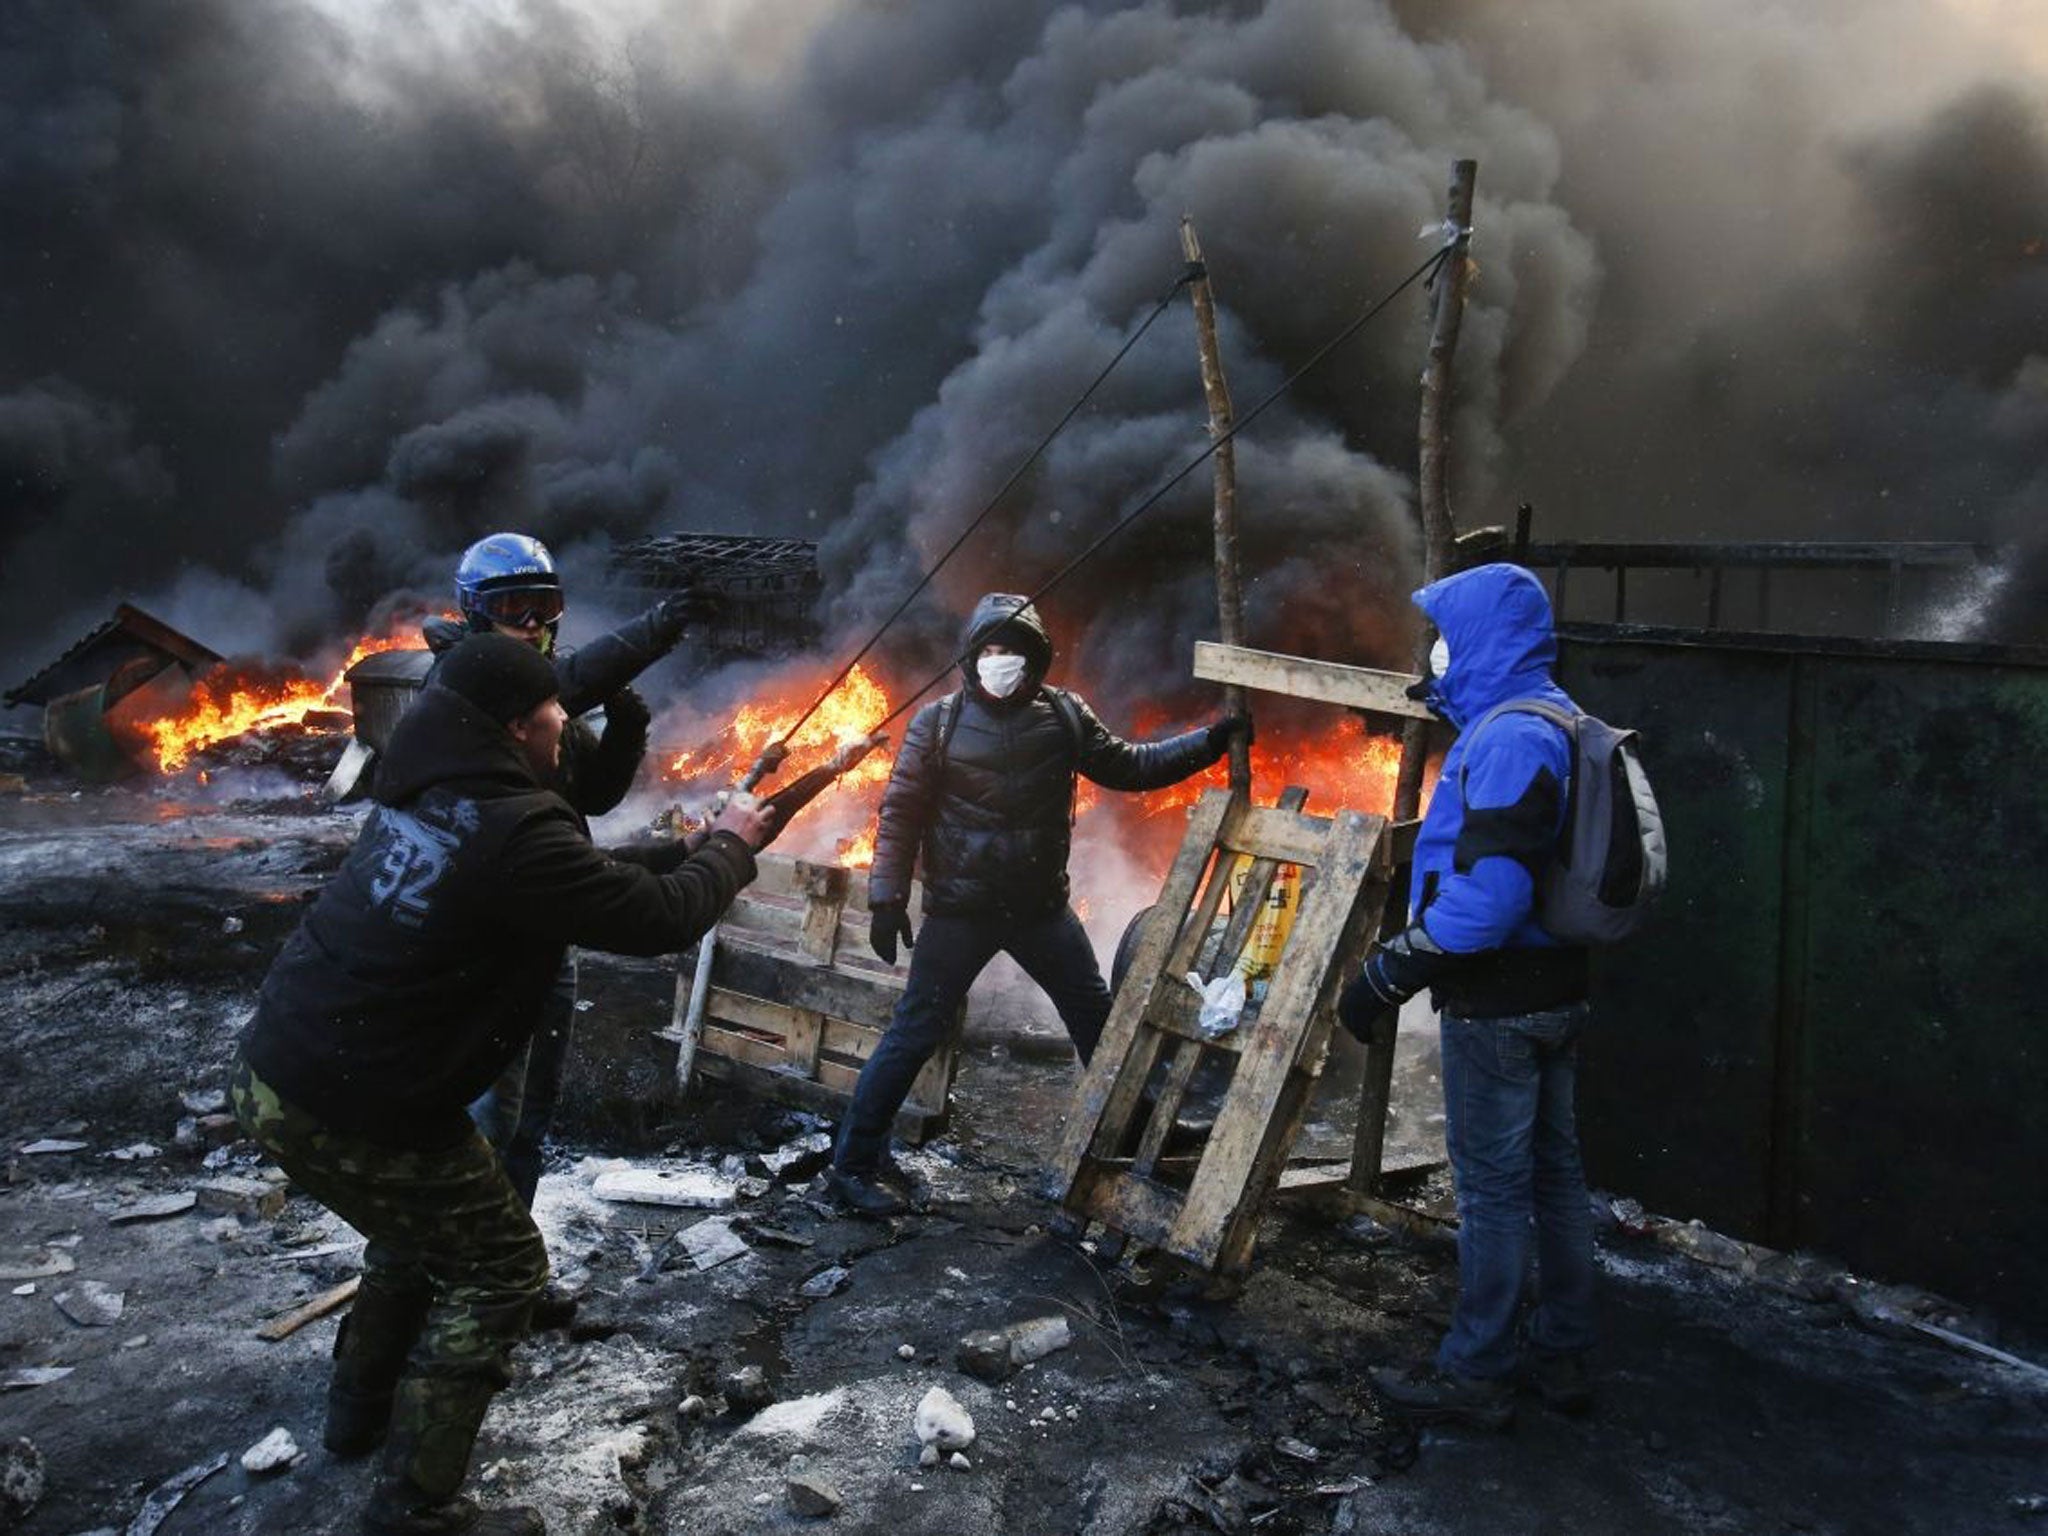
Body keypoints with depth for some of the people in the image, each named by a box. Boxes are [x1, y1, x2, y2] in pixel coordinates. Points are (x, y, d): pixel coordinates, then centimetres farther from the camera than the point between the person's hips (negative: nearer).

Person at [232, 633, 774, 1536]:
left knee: (421, 1225, 30)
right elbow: (659, 921, -17)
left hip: (274, 1072, 9)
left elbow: (586, 877, 17)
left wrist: (698, 851, 15)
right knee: (499, 1267, 7)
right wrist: (728, 849, 1)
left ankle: (361, 1408, 45)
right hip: (354, 1113, -9)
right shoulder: (511, 828, -24)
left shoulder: (433, 793, 6)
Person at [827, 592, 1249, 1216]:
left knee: (1097, 1018, 14)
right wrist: (888, 897, -11)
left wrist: (1208, 742, 3)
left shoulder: (1063, 716, 1)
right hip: (959, 912, -4)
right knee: (914, 1035, -2)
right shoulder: (938, 722, -8)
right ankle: (853, 1165, 8)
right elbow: (900, 813, -6)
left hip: (1041, 907, 4)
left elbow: (1127, 766, 11)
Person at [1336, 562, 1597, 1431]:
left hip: (1498, 1001, -10)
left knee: (1492, 1186, 1)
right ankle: (1561, 1356, 30)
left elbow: (1491, 889, -30)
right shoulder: (1553, 720, 11)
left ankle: (1476, 1374, 14)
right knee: (1554, 1172, 17)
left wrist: (1391, 972, -26)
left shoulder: (1510, 737, -21)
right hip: (1554, 992, 10)